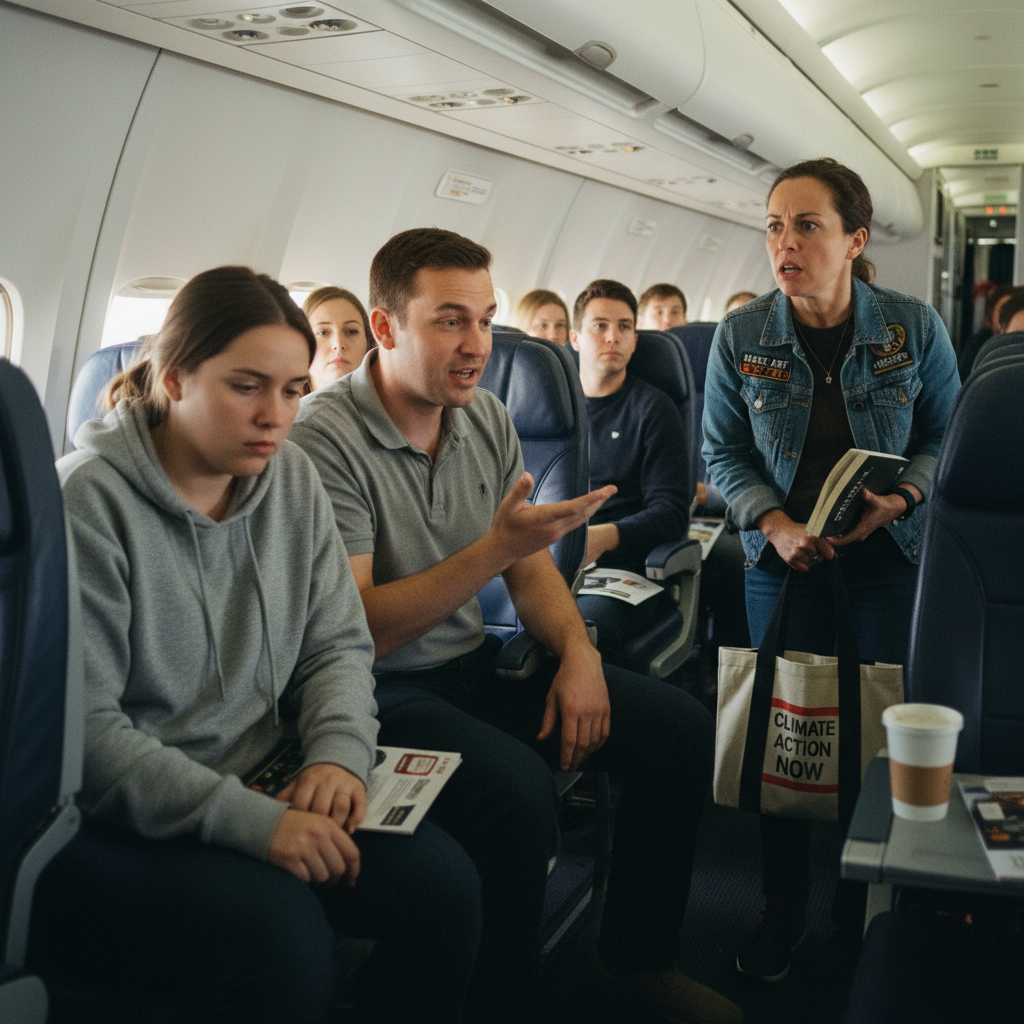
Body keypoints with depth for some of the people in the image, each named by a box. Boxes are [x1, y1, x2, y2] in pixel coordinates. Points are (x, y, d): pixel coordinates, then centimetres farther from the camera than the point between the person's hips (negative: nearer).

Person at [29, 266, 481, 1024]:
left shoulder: (292, 478, 5)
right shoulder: (88, 500, -14)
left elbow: (338, 644, 8)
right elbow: (84, 732, -19)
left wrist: (338, 753, -13)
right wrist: (251, 821, -25)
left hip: (256, 786, 6)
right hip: (112, 822, -5)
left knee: (442, 881, -15)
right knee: (280, 932, -30)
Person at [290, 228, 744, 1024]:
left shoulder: (488, 419, 5)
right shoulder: (325, 438, -18)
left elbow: (531, 569, 11)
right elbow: (352, 631, -22)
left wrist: (577, 651, -8)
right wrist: (496, 547, -29)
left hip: (478, 663, 7)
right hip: (384, 690, -7)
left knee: (681, 727, -4)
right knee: (518, 789, -33)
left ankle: (637, 956, 16)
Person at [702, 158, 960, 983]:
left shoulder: (914, 327, -7)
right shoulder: (741, 336, -6)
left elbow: (947, 434, 2)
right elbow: (723, 451, 0)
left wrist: (901, 498, -16)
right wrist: (773, 521, -16)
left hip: (890, 553, 0)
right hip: (785, 554, 1)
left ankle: (868, 896, 27)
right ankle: (783, 909, 21)